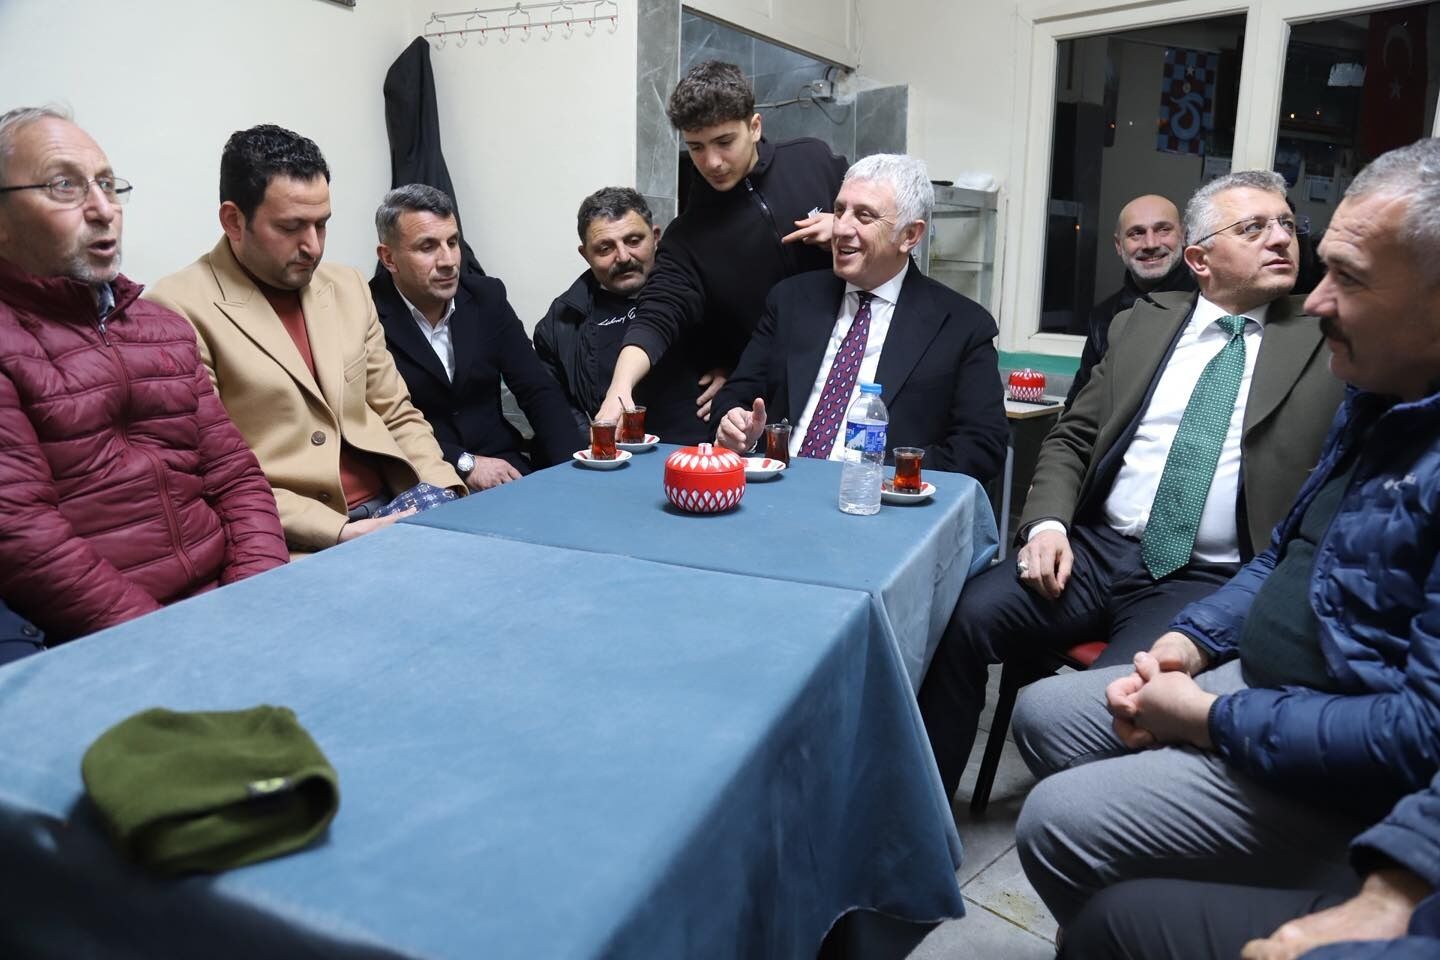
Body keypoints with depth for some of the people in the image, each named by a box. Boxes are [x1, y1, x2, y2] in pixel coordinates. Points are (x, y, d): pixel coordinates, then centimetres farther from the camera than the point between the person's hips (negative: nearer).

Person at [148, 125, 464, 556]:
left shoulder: (349, 289, 13)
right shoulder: (179, 310, -5)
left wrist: (444, 490, -1)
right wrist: (336, 532, -16)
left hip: (390, 510, 6)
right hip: (285, 539, -6)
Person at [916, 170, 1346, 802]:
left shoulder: (1329, 343, 7)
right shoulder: (1143, 324, 14)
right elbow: (1071, 438, 13)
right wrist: (1047, 521, -4)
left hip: (1209, 581, -2)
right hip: (1096, 549, 3)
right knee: (964, 616, -20)